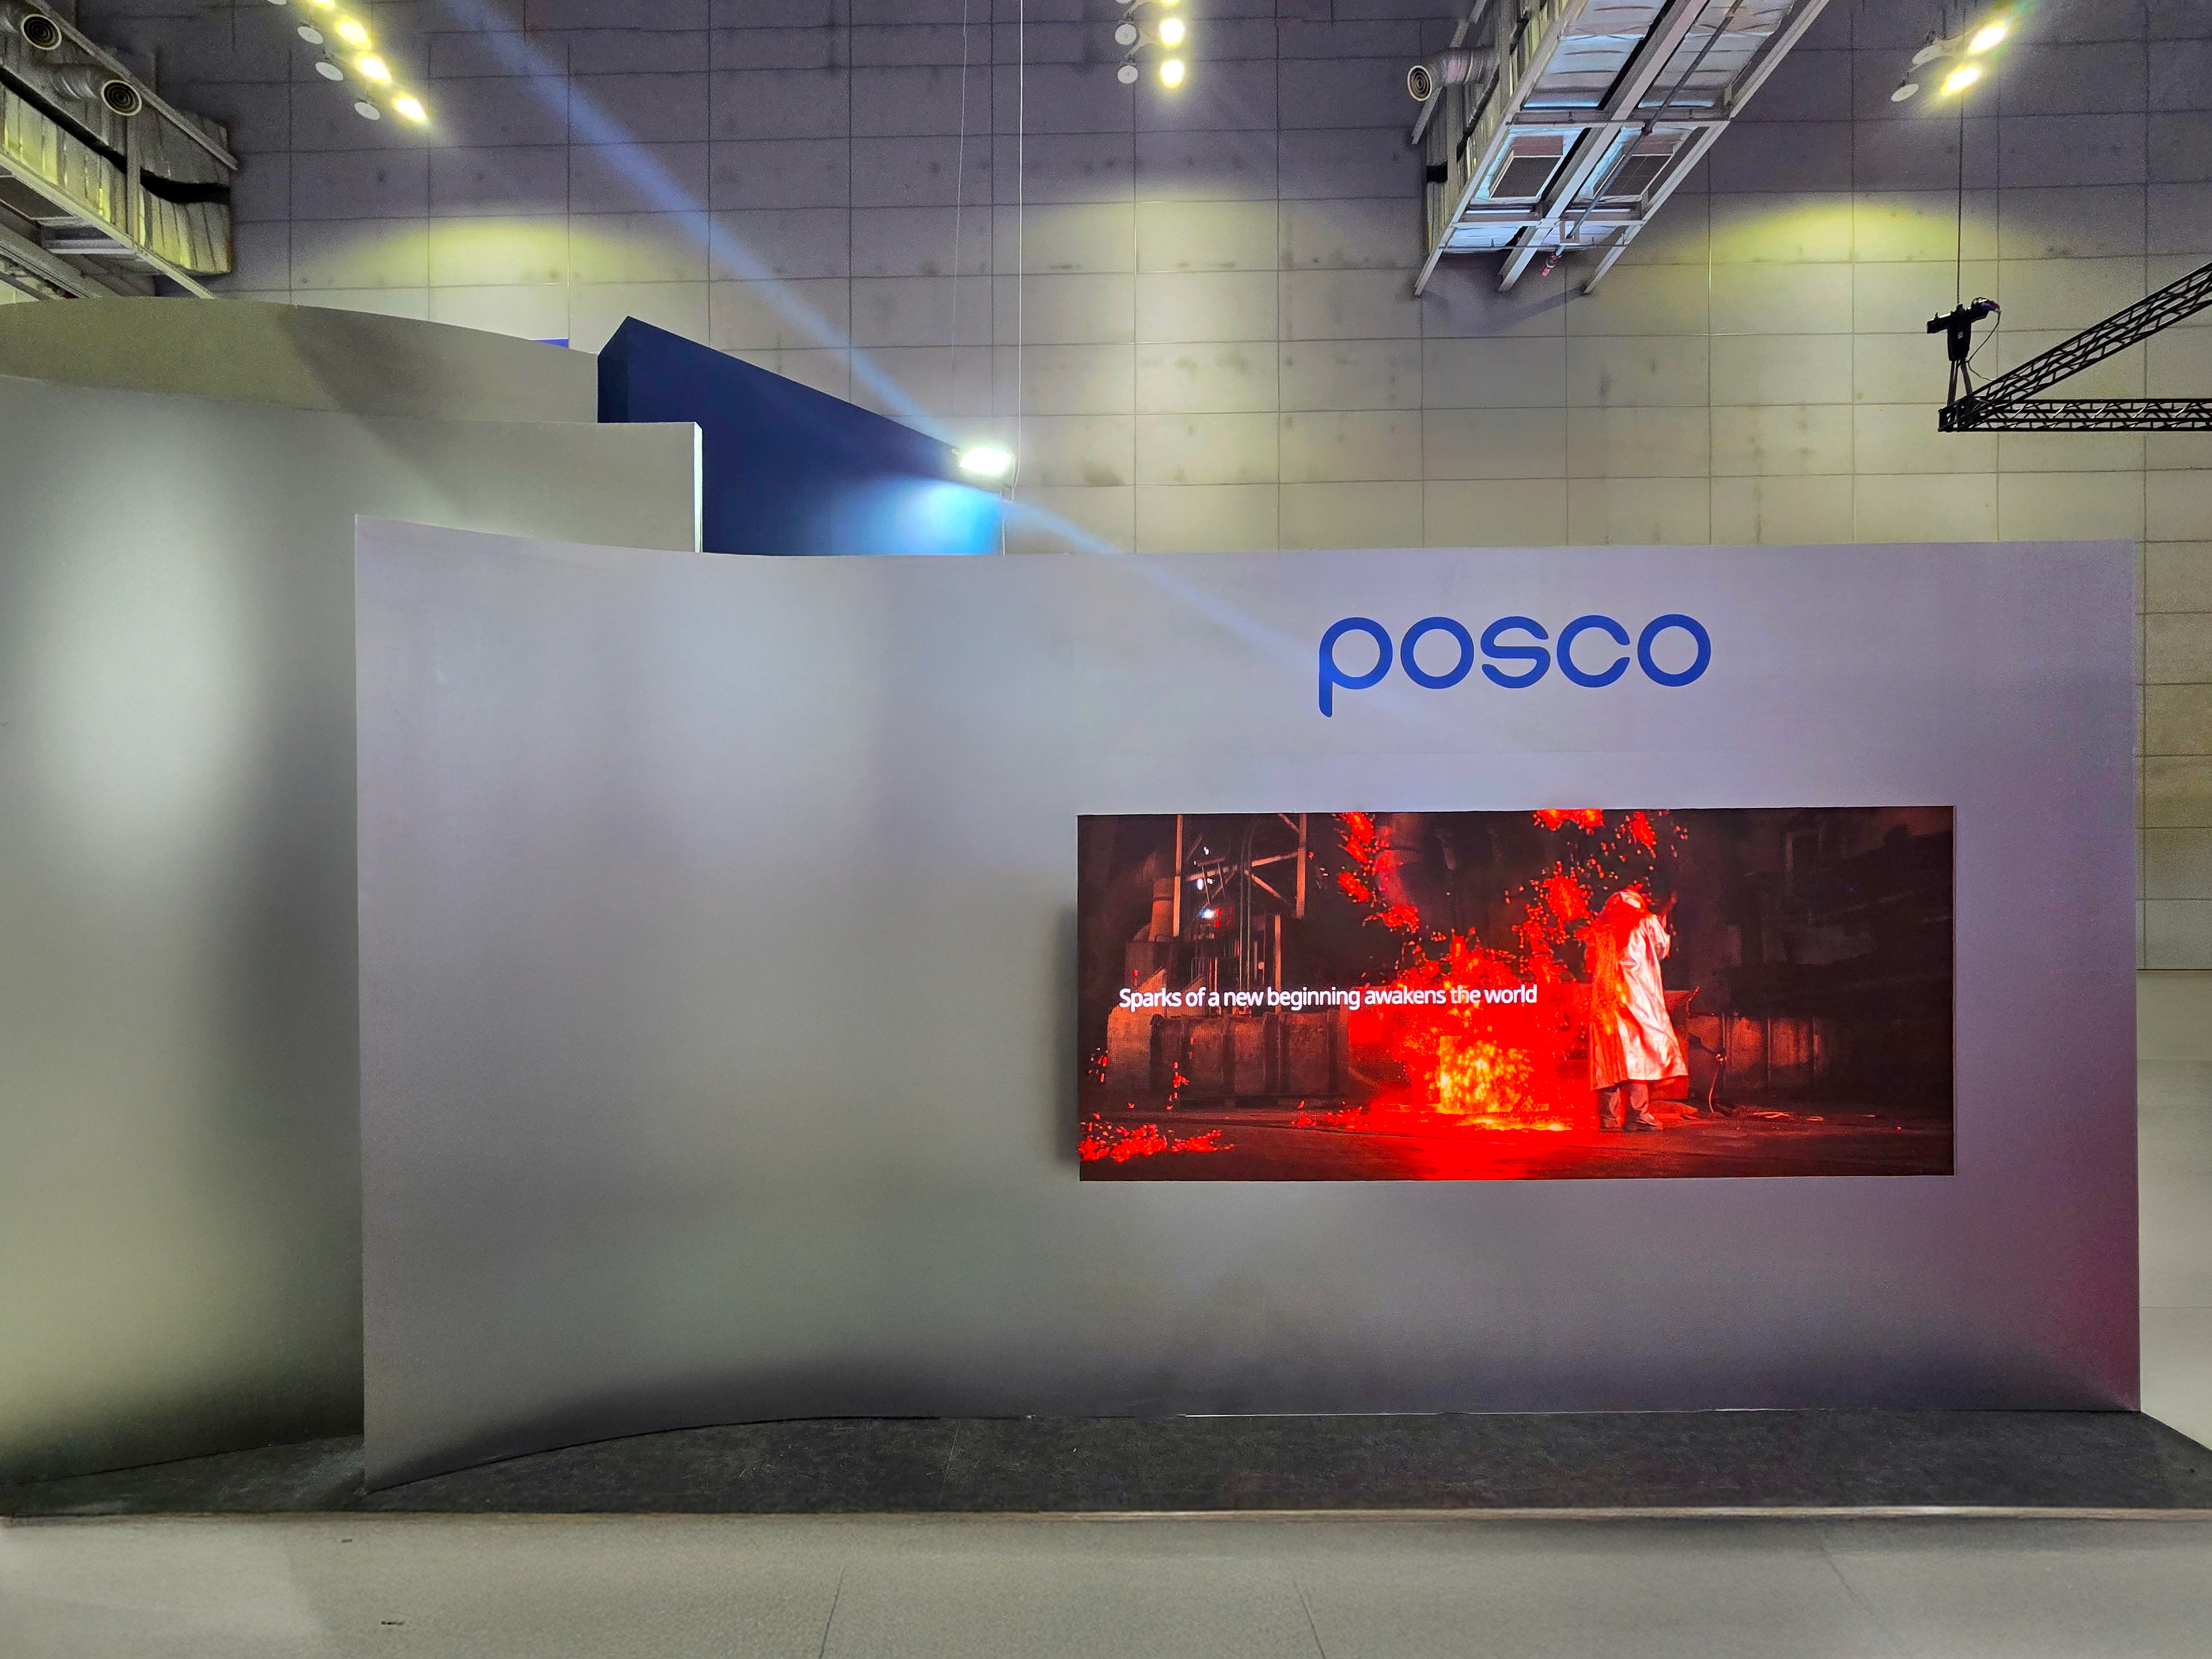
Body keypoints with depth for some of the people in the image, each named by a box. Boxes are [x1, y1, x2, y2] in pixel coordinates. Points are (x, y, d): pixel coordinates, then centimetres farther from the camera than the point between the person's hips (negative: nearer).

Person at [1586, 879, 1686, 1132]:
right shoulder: (1648, 922, 0)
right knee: (1639, 1053, -6)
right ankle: (1637, 1116, -12)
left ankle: (1608, 1116, 5)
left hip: (1604, 999, 5)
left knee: (1609, 1057, 6)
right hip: (1635, 995, -5)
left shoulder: (1601, 928, 13)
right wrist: (1663, 916, 29)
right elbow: (1662, 949, 17)